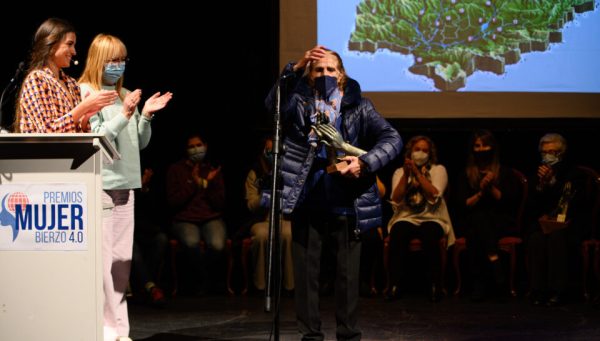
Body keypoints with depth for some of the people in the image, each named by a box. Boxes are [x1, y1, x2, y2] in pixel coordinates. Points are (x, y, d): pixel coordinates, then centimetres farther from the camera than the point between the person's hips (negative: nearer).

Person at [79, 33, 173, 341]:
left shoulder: (126, 95, 13)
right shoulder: (84, 93, -4)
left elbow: (140, 143, 17)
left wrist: (146, 116, 1)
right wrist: (124, 115, -18)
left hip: (126, 184, 6)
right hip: (99, 184, -6)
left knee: (122, 259, 8)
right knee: (102, 259, -8)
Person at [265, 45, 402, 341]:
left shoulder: (358, 106, 4)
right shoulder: (300, 103, 5)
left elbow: (392, 138, -4)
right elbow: (273, 104, -16)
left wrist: (365, 162, -20)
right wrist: (296, 68, -26)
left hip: (346, 201, 0)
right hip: (307, 199, 1)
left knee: (347, 272, 5)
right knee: (306, 271, 6)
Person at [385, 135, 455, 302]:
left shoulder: (438, 170, 8)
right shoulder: (399, 172, 13)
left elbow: (434, 196, -10)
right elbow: (396, 200, -2)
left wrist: (417, 172, -12)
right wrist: (406, 174, -9)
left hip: (431, 219, -1)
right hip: (406, 218, 1)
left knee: (429, 234, -37)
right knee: (397, 233, -34)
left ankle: (436, 285, -28)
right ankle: (395, 284, -29)